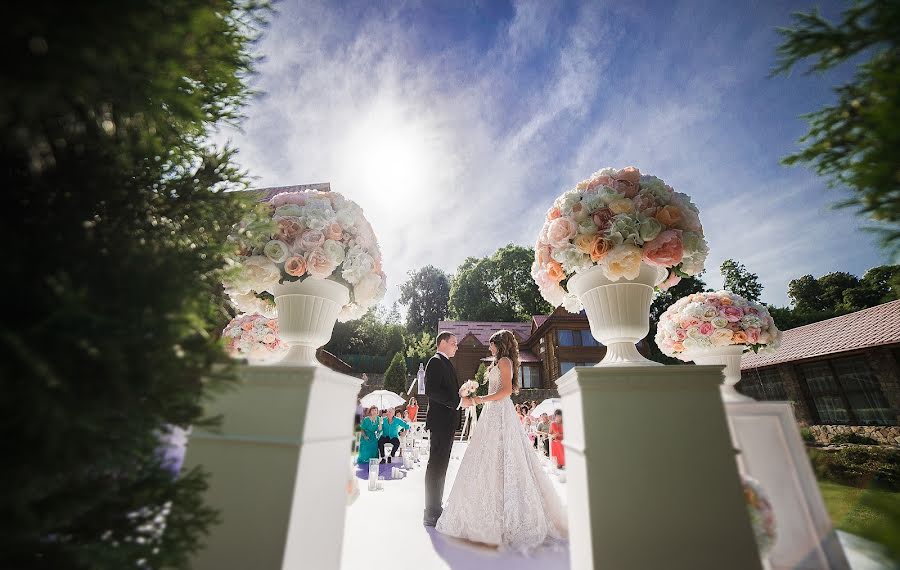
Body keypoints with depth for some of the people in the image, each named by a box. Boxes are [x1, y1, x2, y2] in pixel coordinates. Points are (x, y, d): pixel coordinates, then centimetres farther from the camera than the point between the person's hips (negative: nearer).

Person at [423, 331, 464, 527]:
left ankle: (435, 509, 27)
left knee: (441, 465, 16)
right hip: (440, 421, -10)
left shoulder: (446, 363, 19)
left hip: (447, 422, 10)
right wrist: (458, 401, -21)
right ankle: (431, 514, 5)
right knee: (436, 465, -4)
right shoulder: (436, 361, -12)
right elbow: (431, 390, -23)